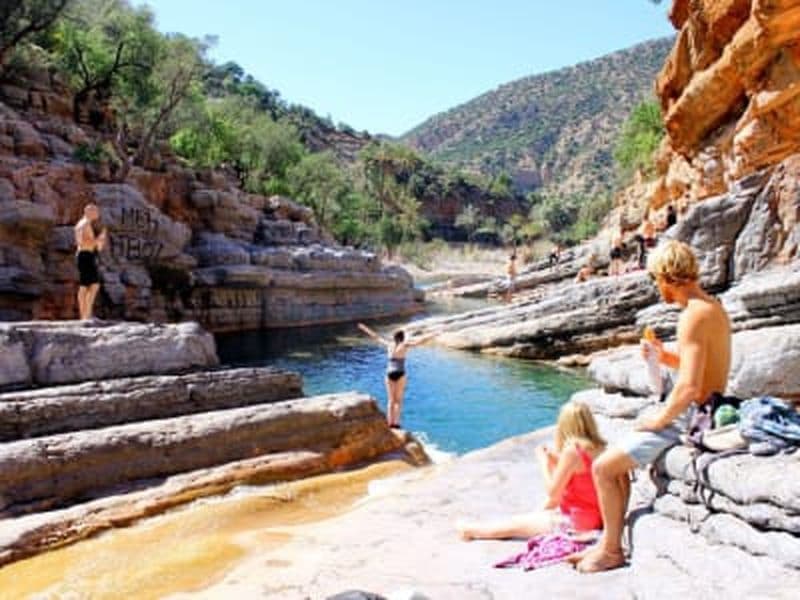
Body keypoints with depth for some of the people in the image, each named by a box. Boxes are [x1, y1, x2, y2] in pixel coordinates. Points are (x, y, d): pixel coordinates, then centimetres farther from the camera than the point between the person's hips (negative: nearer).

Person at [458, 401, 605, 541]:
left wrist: (543, 461, -4)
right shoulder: (595, 447, 0)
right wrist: (554, 461, 7)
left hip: (575, 521, -8)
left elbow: (552, 492, -14)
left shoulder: (571, 450, -24)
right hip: (595, 516, 8)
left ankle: (473, 531, 21)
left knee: (517, 523, 7)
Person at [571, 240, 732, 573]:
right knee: (616, 459, 17)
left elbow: (689, 388, -29)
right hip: (702, 416, 10)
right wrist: (665, 357, 8)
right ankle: (608, 543, 21)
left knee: (603, 467, -7)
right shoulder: (713, 307, 10)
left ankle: (612, 551, 8)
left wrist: (658, 420, -15)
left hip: (689, 419, -10)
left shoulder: (693, 316, -23)